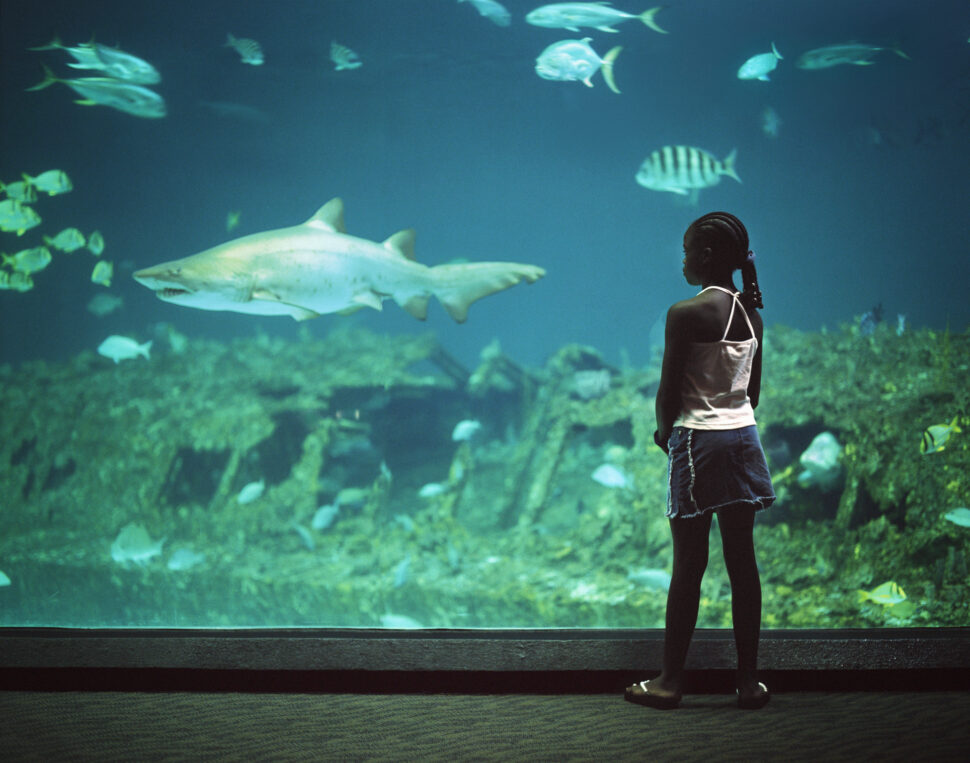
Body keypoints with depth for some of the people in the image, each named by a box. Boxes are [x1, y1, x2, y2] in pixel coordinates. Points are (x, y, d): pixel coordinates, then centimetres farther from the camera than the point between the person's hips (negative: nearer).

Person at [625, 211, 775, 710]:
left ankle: (669, 681, 9)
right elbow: (753, 391, 12)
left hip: (697, 442, -6)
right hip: (743, 437, 6)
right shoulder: (752, 315, 6)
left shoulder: (685, 314, -14)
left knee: (688, 564, 0)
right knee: (742, 561, 8)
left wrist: (664, 430, 7)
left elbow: (668, 392, -11)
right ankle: (749, 680, 13)